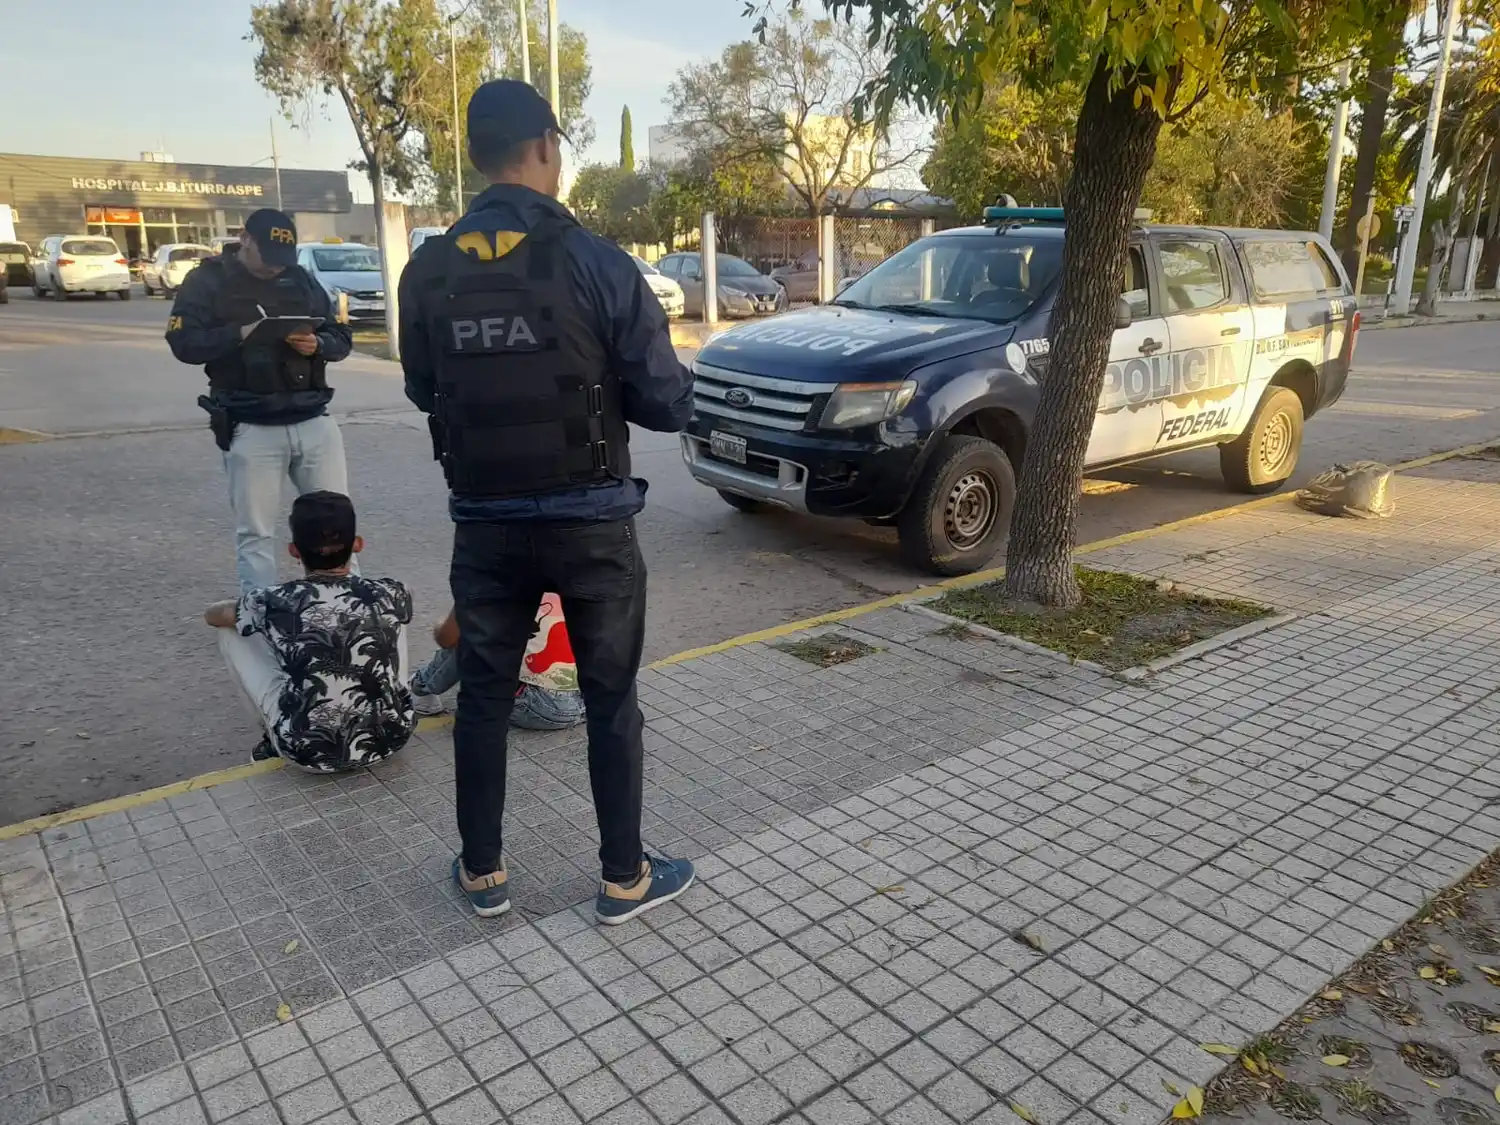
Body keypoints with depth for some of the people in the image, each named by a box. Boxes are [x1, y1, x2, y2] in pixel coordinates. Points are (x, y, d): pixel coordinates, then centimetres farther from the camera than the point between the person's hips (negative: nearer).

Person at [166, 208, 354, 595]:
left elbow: (342, 337, 12)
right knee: (255, 531, 1)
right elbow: (184, 342, -7)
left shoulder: (301, 279, 13)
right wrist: (241, 334, -22)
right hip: (251, 428, -3)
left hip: (313, 420, 4)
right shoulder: (209, 281, 2)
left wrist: (318, 344, -11)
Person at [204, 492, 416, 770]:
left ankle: (272, 739, 26)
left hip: (309, 752, -2)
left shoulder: (275, 603, -13)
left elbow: (212, 614, 9)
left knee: (230, 631, 12)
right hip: (388, 739, 2)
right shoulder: (390, 594, -9)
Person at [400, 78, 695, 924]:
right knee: (612, 699, 11)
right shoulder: (597, 261, -13)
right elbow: (667, 405, -10)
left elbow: (423, 393, 10)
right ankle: (625, 878, 22)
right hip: (591, 521, -3)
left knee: (484, 695, 17)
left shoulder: (429, 271, -2)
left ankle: (483, 872, 29)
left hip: (485, 522, 3)